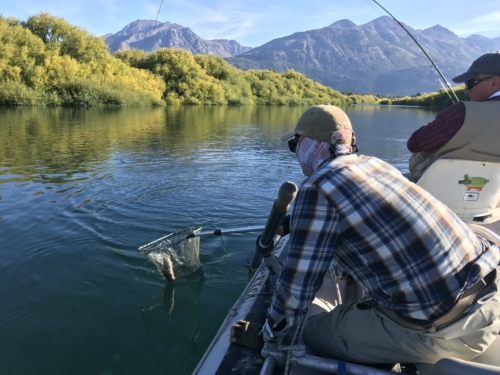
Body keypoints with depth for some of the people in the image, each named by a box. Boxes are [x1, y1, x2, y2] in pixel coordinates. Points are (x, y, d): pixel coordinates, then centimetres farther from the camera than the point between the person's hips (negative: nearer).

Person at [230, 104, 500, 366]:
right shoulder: (373, 164, 10)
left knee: (317, 333, 7)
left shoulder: (318, 188, -14)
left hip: (446, 327, -8)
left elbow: (298, 283, -9)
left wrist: (266, 336, 7)